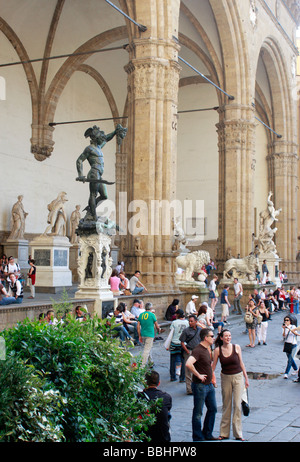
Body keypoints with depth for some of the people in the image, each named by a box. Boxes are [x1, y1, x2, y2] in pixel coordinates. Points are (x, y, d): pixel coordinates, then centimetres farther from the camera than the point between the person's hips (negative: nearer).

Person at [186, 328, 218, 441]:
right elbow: (188, 364, -35)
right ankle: (198, 437, 13)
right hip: (200, 385, -10)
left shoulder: (207, 349, 10)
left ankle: (207, 434, 30)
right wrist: (198, 375, -25)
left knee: (213, 409, 17)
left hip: (209, 385, 10)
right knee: (198, 413, 2)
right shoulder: (198, 350, -20)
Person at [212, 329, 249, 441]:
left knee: (237, 405, -3)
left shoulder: (236, 347, -5)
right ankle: (224, 433, 21)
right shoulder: (217, 350, -5)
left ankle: (238, 434, 6)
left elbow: (241, 363, 4)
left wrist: (246, 378, 7)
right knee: (226, 406, 10)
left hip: (238, 377, -1)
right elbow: (213, 365, 2)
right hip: (225, 378, 1)